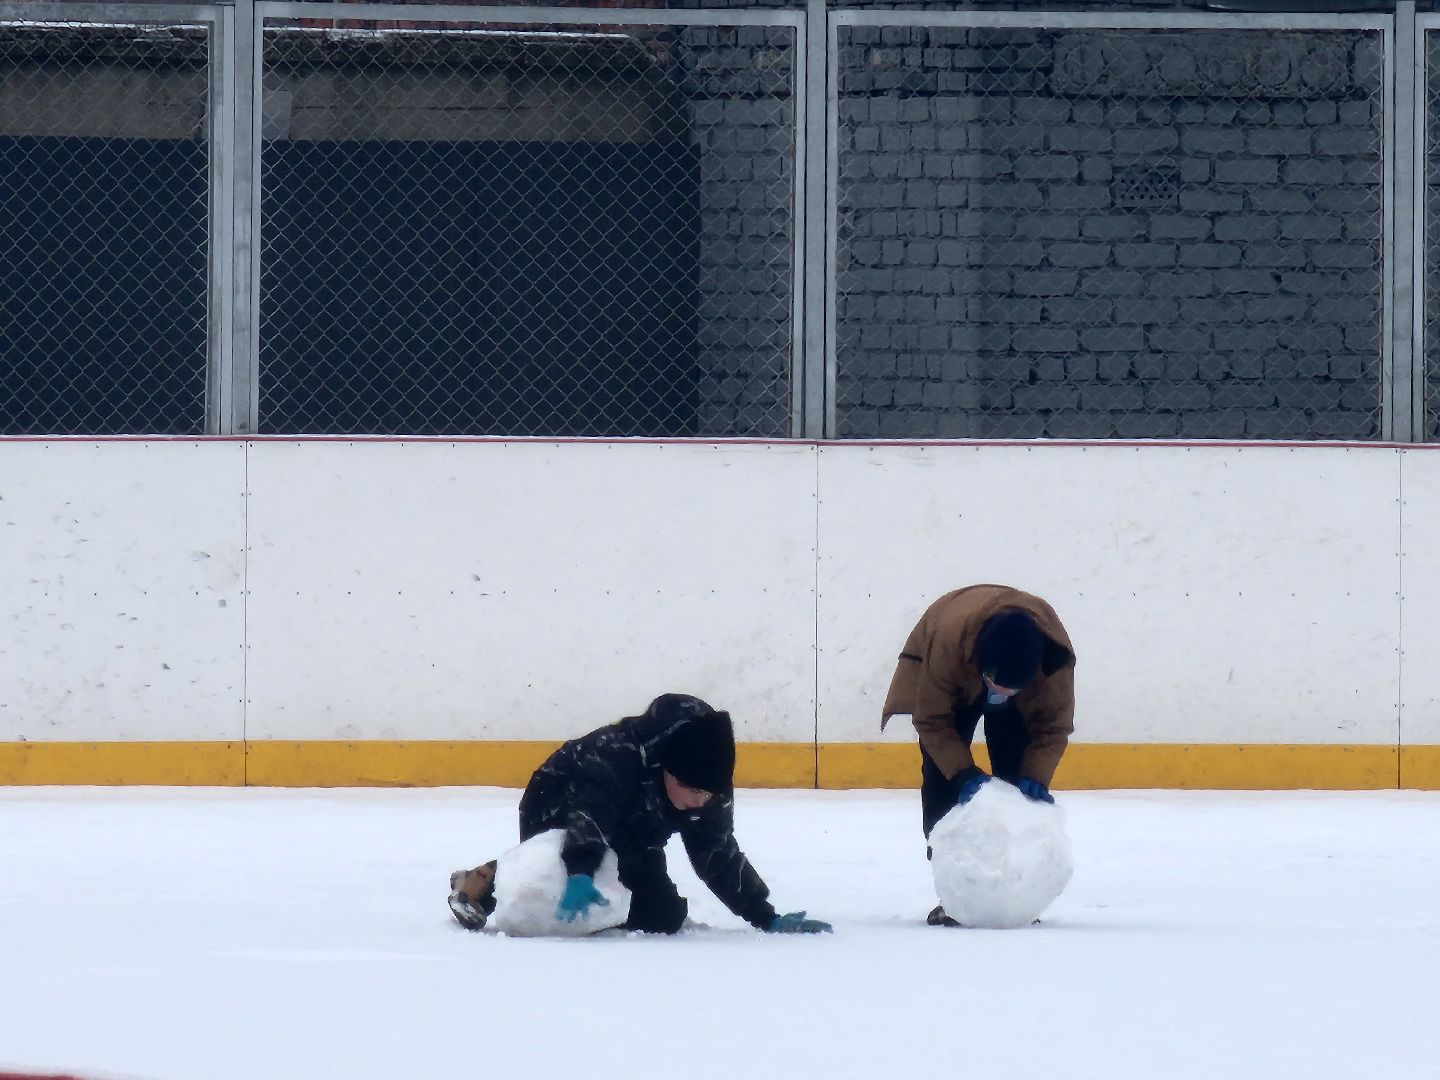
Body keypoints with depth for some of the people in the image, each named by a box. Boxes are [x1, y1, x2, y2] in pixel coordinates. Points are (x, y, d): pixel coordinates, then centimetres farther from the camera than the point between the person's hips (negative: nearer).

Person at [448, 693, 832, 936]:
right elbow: (589, 815, -50)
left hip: (627, 840, 6)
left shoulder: (708, 788, -17)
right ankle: (483, 885, -3)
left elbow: (721, 858, -8)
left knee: (663, 916, -8)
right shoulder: (616, 755, -38)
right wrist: (580, 877, -65)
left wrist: (767, 918, -11)